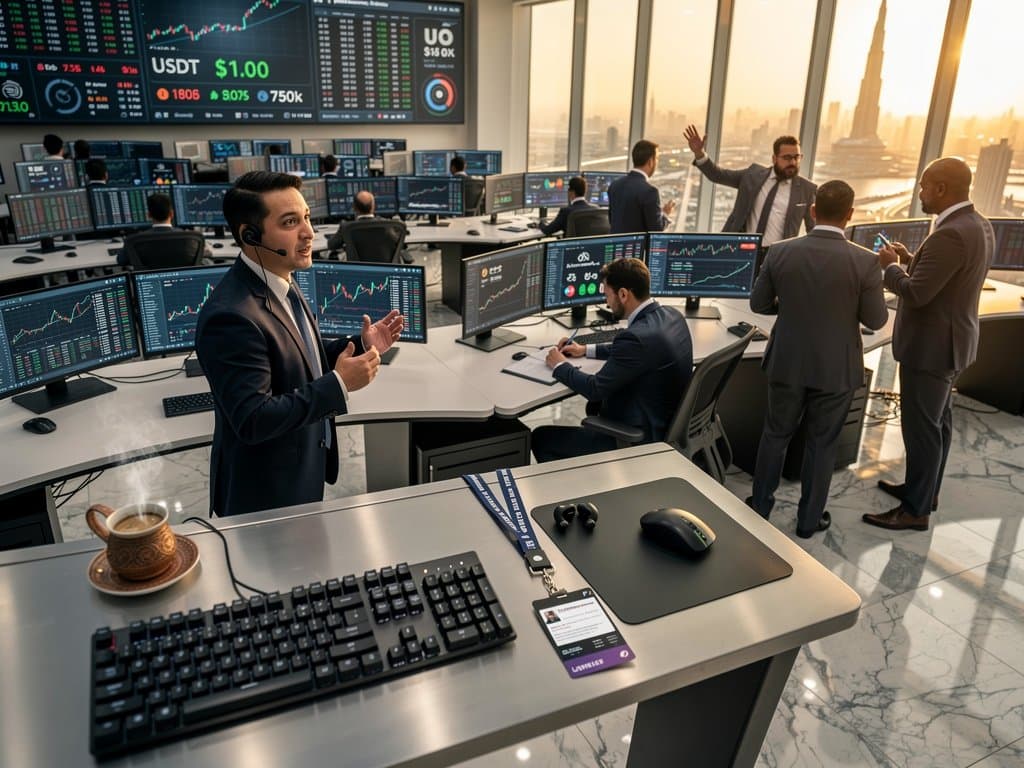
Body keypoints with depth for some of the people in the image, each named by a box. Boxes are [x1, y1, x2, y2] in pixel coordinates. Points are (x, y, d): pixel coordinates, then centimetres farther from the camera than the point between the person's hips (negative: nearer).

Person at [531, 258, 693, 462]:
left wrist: (559, 366, -3)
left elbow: (596, 388, -20)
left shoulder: (639, 336, -29)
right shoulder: (670, 314, 0)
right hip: (668, 423, 10)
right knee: (596, 405, 32)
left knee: (541, 438, 0)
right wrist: (586, 350, 18)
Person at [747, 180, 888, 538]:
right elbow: (876, 320, -8)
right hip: (836, 369, -1)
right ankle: (809, 518, 26)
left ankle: (759, 506, 30)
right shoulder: (864, 261, -15)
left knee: (775, 435, 17)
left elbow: (758, 304, 0)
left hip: (788, 362, 2)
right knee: (822, 444, 13)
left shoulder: (780, 252, -10)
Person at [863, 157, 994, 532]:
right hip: (949, 340, 10)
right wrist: (911, 260, 8)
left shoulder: (950, 235, -26)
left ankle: (916, 509, 13)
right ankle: (925, 488, 37)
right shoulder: (979, 226, 7)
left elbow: (915, 294, -26)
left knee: (920, 427, 1)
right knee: (937, 421, 21)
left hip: (931, 346, -10)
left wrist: (890, 265, -10)